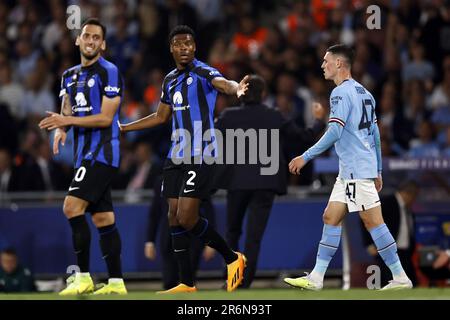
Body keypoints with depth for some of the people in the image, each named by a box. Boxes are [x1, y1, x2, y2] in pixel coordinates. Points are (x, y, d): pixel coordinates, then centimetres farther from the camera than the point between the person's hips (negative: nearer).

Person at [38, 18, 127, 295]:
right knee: (103, 218, 7)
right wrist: (60, 129, -4)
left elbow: (105, 118, -14)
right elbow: (67, 112, 19)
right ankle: (116, 282, 9)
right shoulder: (70, 76, 16)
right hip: (86, 155, 8)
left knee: (72, 206, -17)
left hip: (102, 153, -8)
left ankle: (83, 277, -13)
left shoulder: (109, 72, -9)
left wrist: (68, 120, -20)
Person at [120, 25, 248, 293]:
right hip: (177, 156, 8)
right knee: (175, 216, 4)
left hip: (200, 155, -8)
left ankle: (233, 259, 6)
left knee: (187, 218, -13)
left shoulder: (203, 72, -8)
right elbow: (161, 117, 28)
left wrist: (235, 88, -55)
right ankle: (187, 284, 10)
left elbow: (222, 83, -31)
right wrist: (122, 128, 31)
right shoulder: (170, 80, 15)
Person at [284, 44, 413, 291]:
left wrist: (305, 157, -16)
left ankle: (400, 278, -5)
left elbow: (334, 132, -20)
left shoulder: (341, 92, -12)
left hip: (357, 170, -10)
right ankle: (315, 279, 8)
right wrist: (377, 171, 22)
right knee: (331, 218, 9)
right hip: (349, 170, 10)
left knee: (373, 221, -7)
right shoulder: (363, 92, 17)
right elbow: (375, 134, 19)